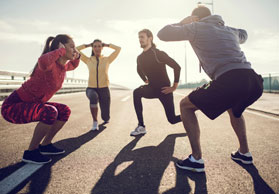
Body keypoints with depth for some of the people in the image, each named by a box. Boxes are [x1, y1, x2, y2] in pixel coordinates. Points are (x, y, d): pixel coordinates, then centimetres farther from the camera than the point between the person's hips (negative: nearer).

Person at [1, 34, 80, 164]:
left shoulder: (63, 65, 2)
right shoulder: (49, 63, -24)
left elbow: (73, 66, 27)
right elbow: (43, 61, -51)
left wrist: (77, 57, 4)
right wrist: (61, 50, -33)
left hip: (30, 105, 9)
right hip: (13, 106, -9)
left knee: (65, 111, 6)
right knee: (50, 112, -32)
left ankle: (45, 145, 16)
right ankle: (31, 152, -11)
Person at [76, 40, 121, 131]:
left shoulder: (107, 59, 4)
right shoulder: (88, 60, 6)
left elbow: (118, 49, -2)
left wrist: (106, 45, 9)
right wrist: (88, 45, 11)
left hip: (104, 89, 0)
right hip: (91, 88, 0)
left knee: (105, 117, -1)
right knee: (93, 97, -40)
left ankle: (105, 117, 42)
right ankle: (95, 122, -19)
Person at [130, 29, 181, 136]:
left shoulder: (159, 54, -18)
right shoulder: (140, 58, 2)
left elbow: (177, 67, -19)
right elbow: (139, 70, 25)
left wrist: (174, 86, -17)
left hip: (164, 90, -5)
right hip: (152, 89, 5)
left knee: (172, 119, -1)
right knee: (137, 92, -23)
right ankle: (141, 127, -18)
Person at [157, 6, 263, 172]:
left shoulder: (196, 27, 11)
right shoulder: (229, 30, 29)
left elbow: (163, 34, 11)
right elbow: (243, 35, 53)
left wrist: (182, 23, 27)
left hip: (230, 81, -7)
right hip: (255, 82, 7)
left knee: (186, 105, 10)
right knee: (233, 107, 39)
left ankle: (197, 159, 4)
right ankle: (244, 153, 38)